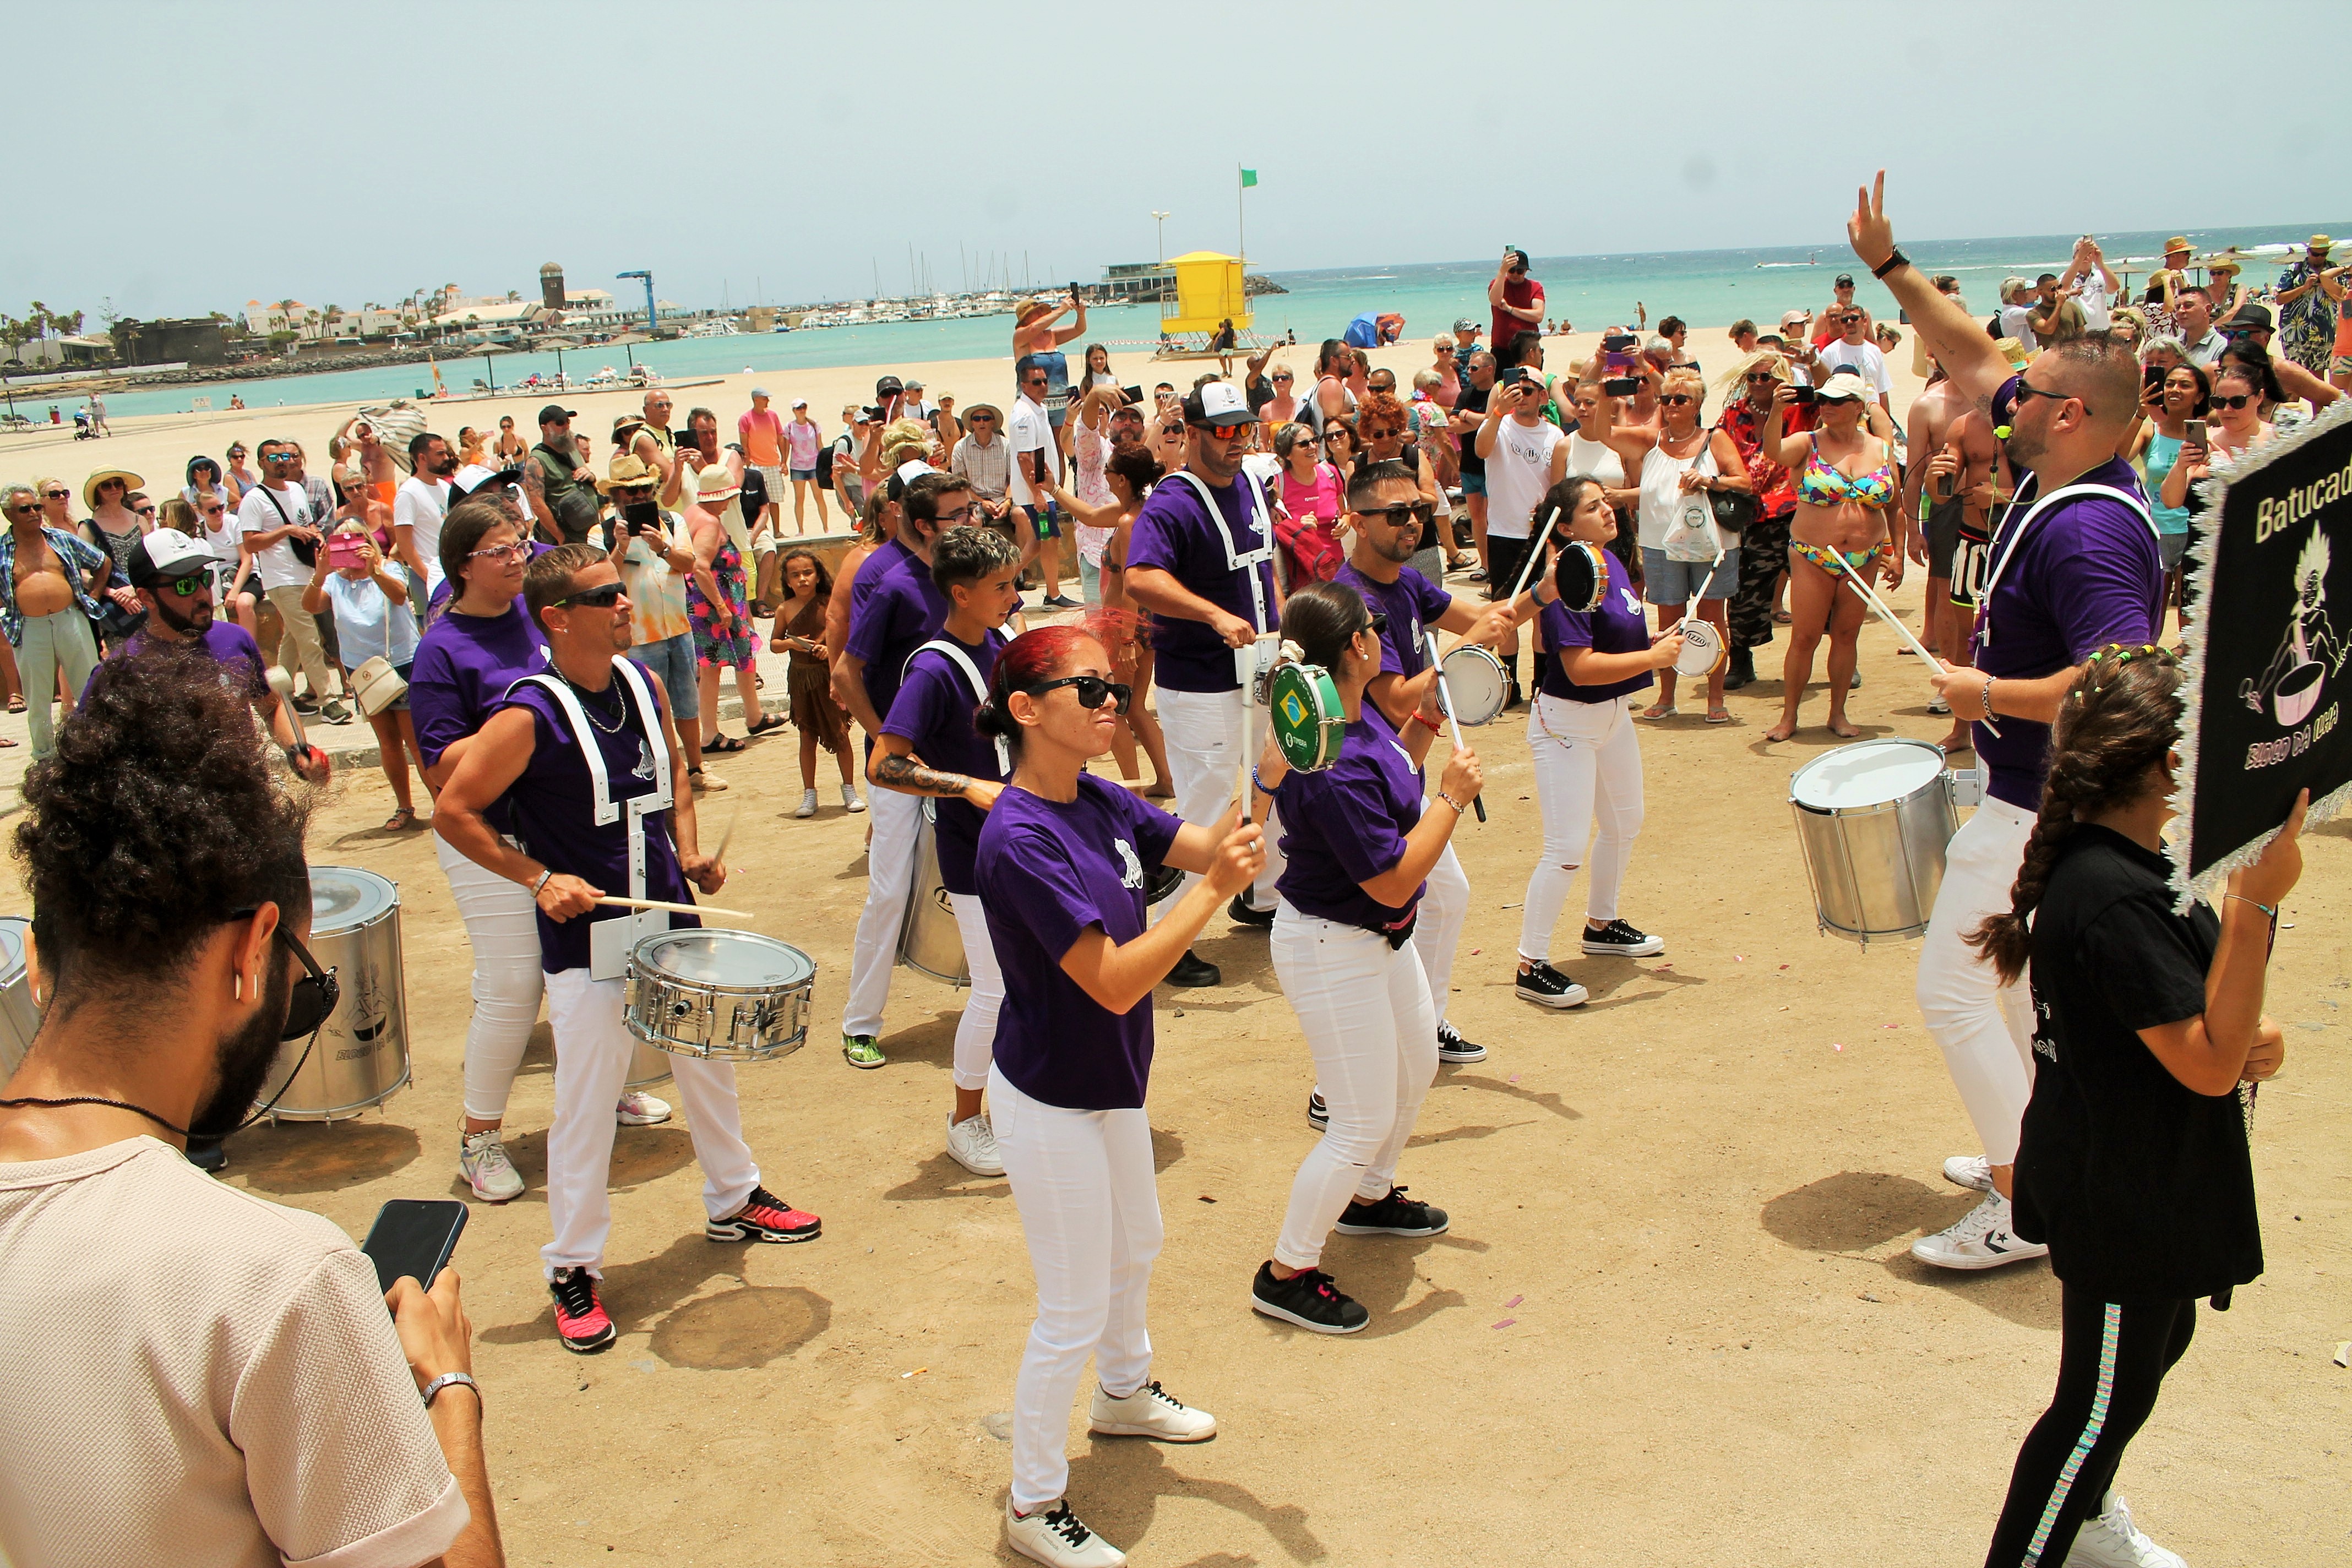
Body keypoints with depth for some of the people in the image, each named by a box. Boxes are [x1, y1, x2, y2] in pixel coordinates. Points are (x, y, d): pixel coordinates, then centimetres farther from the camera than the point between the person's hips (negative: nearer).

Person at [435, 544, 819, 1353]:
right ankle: (573, 1269, 19)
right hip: (588, 937, -7)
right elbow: (453, 812, -13)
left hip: (671, 917, 7)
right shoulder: (529, 717, -18)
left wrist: (689, 849, 5)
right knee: (585, 1105, 2)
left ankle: (735, 1202, 42)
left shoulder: (644, 685, 2)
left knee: (708, 1064, 21)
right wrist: (540, 878, -18)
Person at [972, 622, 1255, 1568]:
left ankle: (1124, 1394, 57)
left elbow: (1211, 847, -1)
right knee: (1075, 1312, 6)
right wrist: (1211, 891, -29)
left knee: (1136, 1247, 29)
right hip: (1051, 1100, -9)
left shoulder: (1102, 803, -3)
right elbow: (1115, 982, -31)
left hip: (1111, 1082, 9)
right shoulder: (1018, 840, -29)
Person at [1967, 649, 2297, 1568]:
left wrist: (2256, 1038, -7)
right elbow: (2210, 1066, -29)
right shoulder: (2113, 899, -31)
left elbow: (2185, 1006, 15)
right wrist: (2255, 904, -33)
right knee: (2104, 1400, 5)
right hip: (2120, 1193, -11)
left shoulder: (2132, 862, 2)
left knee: (2158, 1344, 28)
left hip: (2146, 1173, 11)